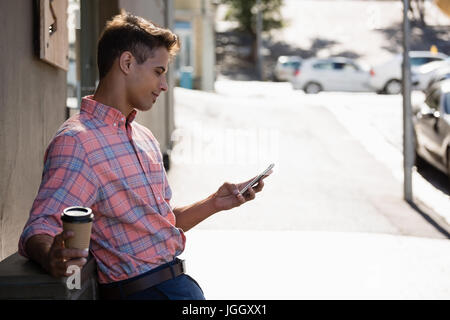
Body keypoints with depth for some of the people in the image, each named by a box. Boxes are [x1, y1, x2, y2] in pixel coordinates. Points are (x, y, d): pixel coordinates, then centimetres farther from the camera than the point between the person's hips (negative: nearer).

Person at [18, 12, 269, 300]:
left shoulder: (145, 139, 18)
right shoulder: (76, 141, -13)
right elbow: (39, 231, -23)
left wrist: (213, 203, 9)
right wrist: (52, 257, -45)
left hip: (177, 281, 9)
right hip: (141, 289, -9)